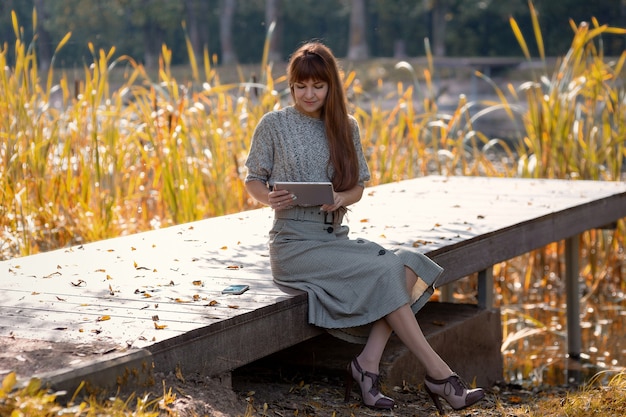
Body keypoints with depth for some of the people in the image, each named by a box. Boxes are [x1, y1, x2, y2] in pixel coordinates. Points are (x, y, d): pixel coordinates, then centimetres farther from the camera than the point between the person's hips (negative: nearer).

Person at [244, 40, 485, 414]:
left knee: (407, 265, -21)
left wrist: (341, 198, -11)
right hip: (295, 244, -5)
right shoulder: (274, 125, -1)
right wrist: (270, 198, -20)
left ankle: (368, 364, -22)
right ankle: (439, 374, -19)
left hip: (337, 239, 5)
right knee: (384, 273, -25)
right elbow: (253, 181, 3)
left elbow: (358, 187, 12)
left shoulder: (346, 127, 11)